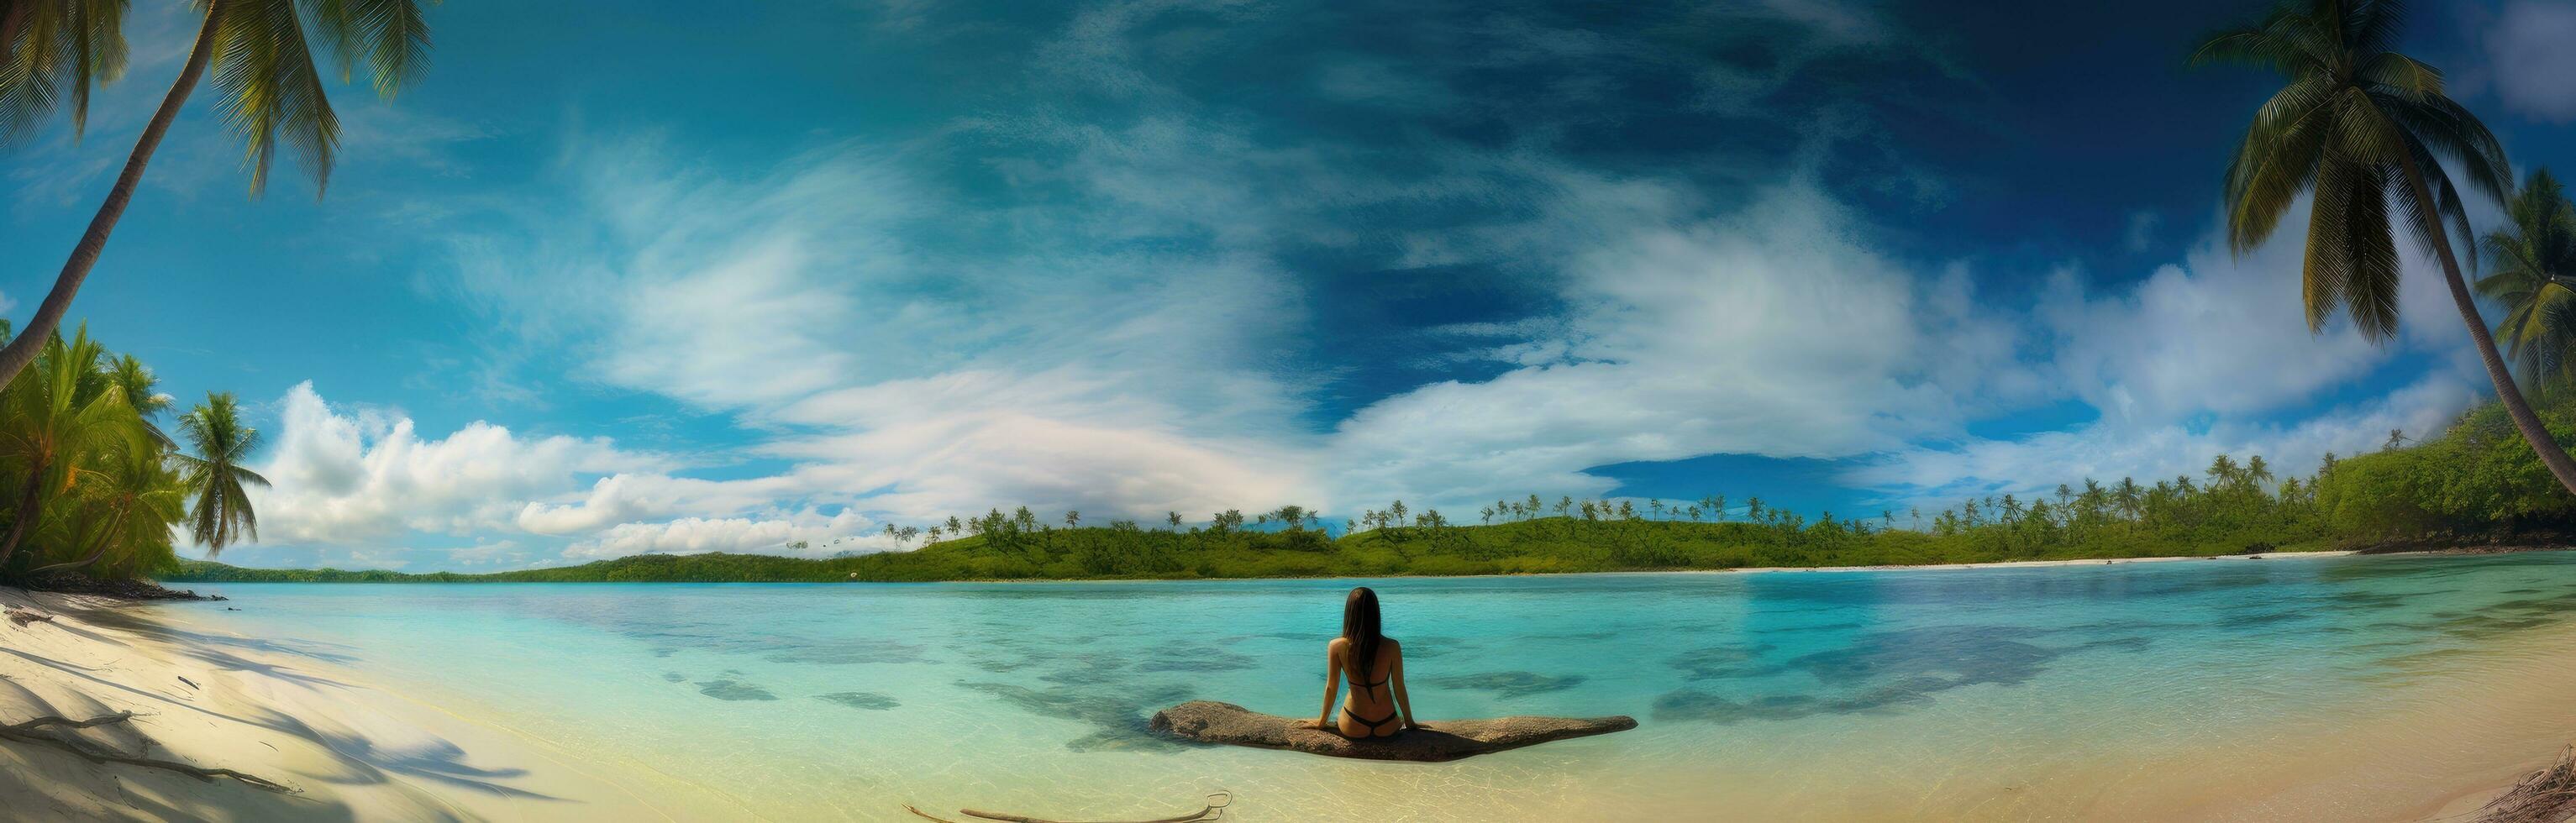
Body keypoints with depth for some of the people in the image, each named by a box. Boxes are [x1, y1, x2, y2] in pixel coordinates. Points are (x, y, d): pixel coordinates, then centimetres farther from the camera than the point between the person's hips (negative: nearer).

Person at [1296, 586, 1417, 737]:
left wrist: (1322, 722, 12)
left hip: (1353, 728, 1)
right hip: (1387, 728, -1)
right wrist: (1409, 722, 12)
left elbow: (1331, 688, -3)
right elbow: (1400, 690, -4)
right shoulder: (1392, 647, -13)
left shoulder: (1336, 647, -12)